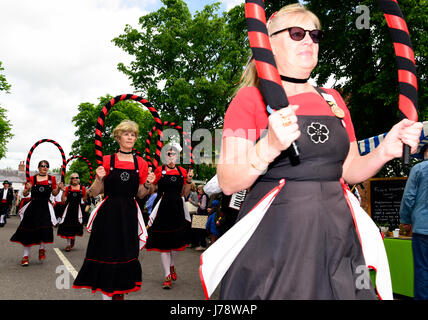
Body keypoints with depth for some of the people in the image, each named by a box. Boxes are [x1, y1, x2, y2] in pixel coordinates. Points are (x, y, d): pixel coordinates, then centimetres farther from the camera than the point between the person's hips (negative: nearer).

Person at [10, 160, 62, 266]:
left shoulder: (52, 178, 8)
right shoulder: (32, 178, 5)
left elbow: (54, 193, 10)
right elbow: (25, 194, 8)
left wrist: (58, 187, -9)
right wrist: (27, 189, -13)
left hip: (45, 207, 0)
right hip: (33, 206, 0)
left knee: (45, 228, -14)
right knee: (28, 229, 1)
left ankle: (42, 249, 15)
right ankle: (26, 256, 13)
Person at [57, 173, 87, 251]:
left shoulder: (82, 188, 4)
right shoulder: (67, 188, 4)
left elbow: (84, 200, 8)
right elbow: (63, 201, 0)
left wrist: (86, 193, -6)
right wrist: (63, 192, -9)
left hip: (78, 208, 0)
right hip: (69, 208, 0)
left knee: (76, 224, 2)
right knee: (67, 224, -5)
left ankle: (73, 239, 31)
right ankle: (68, 244, 5)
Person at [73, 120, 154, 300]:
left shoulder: (141, 163, 5)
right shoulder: (107, 161, 1)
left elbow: (140, 194, 10)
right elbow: (94, 193, 2)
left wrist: (147, 184, -9)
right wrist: (99, 178, -16)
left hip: (129, 215, 2)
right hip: (108, 213, -1)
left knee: (127, 255, 7)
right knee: (107, 253, 0)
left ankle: (120, 293, 25)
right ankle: (106, 294, 15)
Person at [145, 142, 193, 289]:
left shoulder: (182, 171, 7)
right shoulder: (159, 170, -1)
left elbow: (184, 194, 11)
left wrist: (189, 180, -2)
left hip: (177, 208, 3)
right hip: (163, 208, -3)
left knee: (177, 241, 12)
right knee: (163, 242, -1)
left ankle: (172, 266, 39)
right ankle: (168, 276, 8)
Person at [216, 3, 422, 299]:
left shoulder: (332, 98, 12)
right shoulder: (251, 98, -3)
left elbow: (349, 170, 16)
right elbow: (228, 183, -12)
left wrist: (384, 152, -2)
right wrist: (269, 148, -28)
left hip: (336, 236, 5)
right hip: (273, 241, -4)